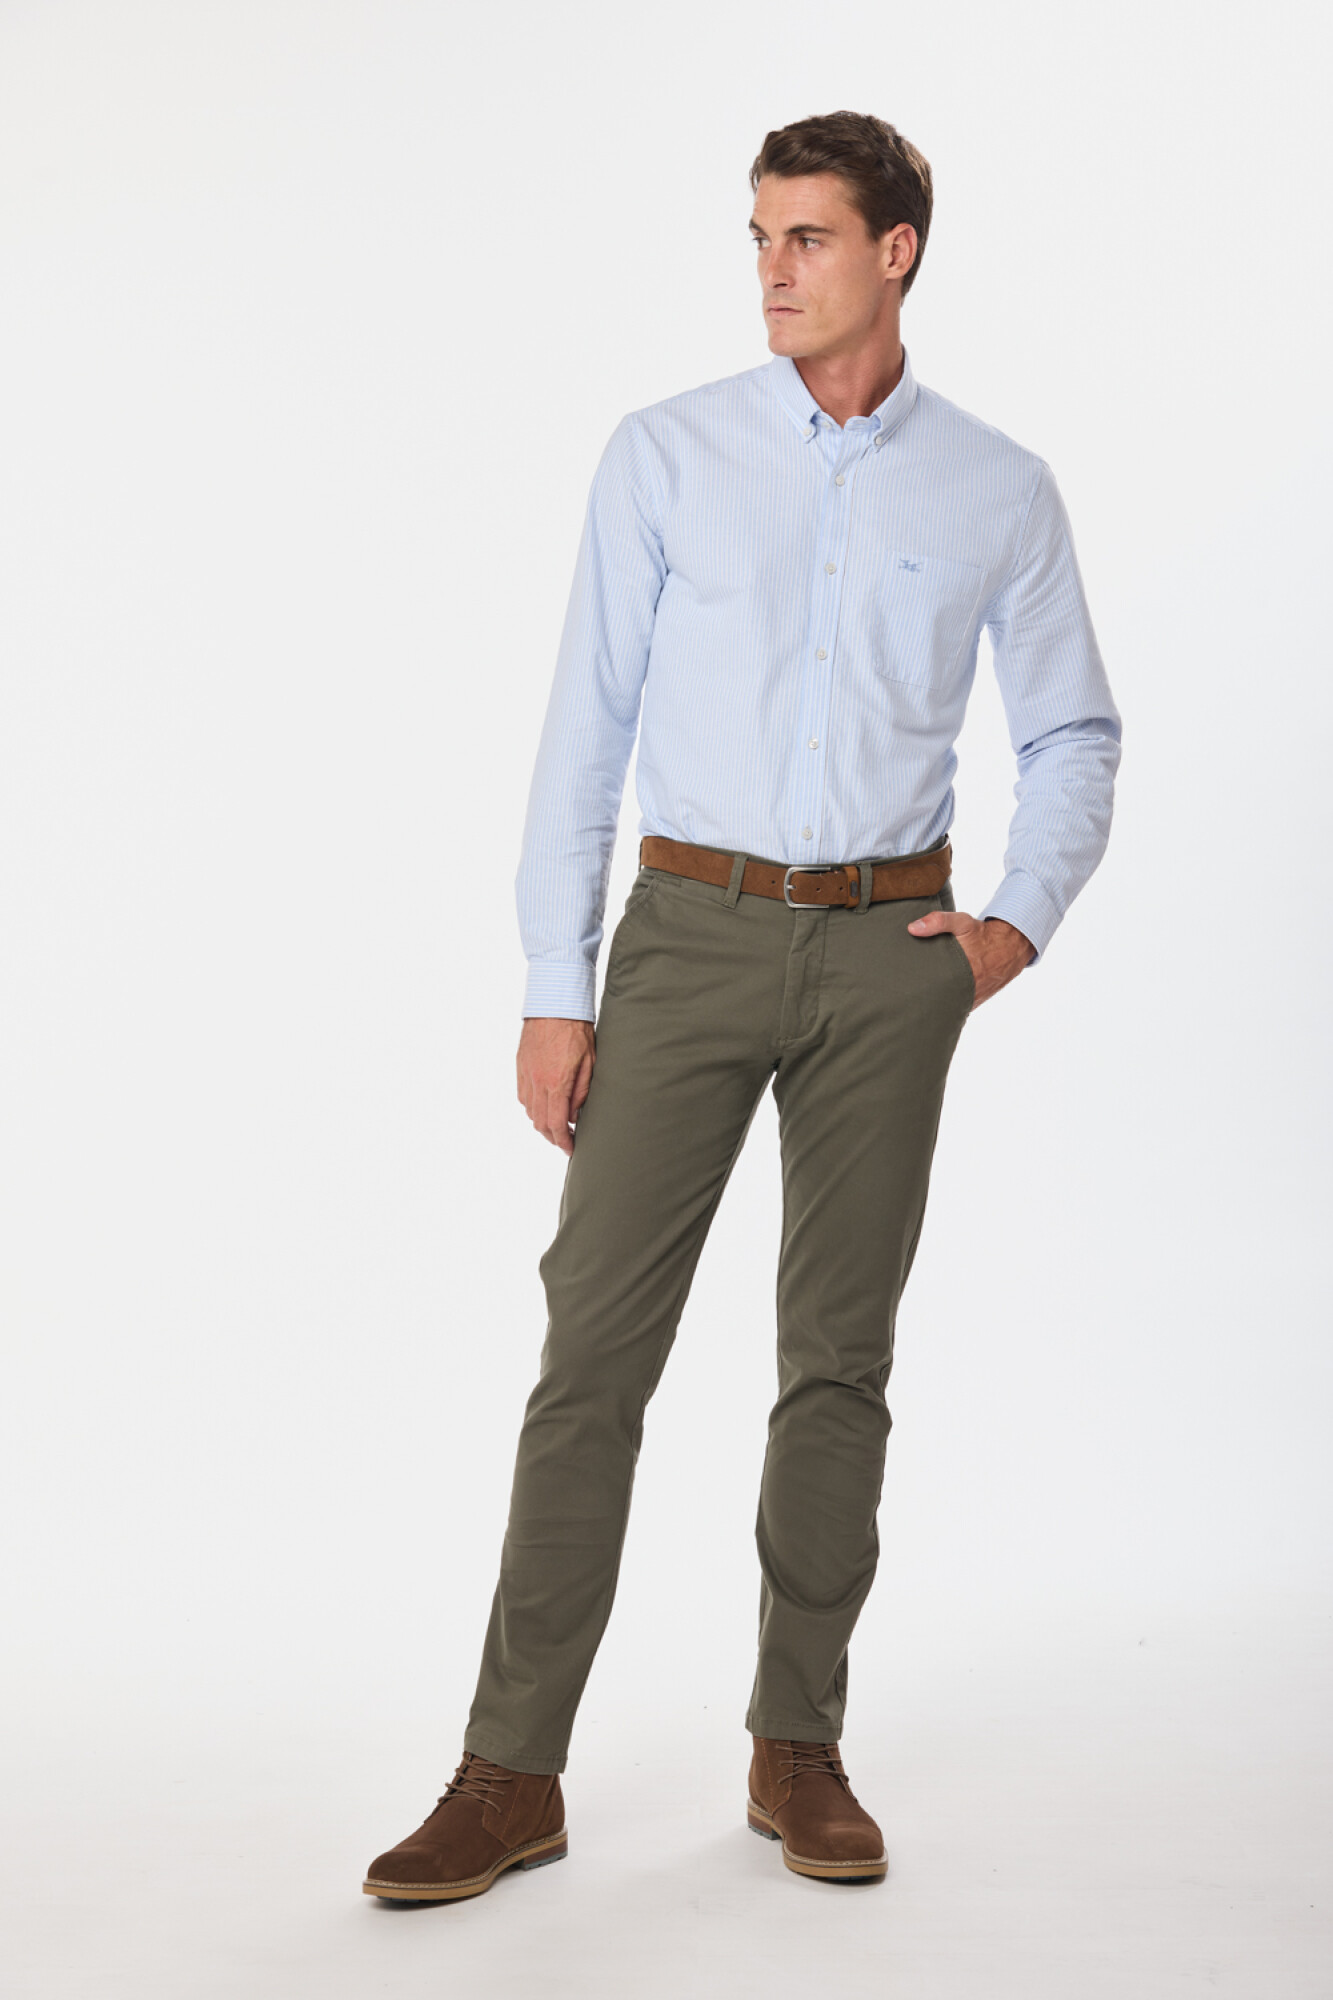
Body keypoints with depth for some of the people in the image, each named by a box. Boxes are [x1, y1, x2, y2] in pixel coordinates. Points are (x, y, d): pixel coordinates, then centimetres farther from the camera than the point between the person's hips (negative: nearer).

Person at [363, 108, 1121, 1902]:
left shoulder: (1001, 492, 4)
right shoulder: (666, 456, 1)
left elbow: (1072, 737, 14)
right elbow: (588, 728, 0)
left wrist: (1021, 925, -3)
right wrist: (554, 993, -4)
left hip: (886, 950, 1)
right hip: (691, 935, -1)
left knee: (841, 1353, 5)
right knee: (597, 1342, -5)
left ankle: (800, 1751, 17)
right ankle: (514, 1774, 1)